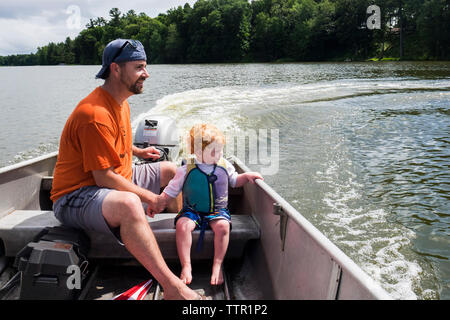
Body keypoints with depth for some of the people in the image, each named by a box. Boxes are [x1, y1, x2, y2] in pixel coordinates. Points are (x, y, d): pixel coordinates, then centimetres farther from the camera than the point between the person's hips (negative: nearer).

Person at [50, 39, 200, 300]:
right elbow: (104, 178, -26)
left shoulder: (121, 103, 8)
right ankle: (173, 288, -40)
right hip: (75, 197, -11)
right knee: (128, 204, -43)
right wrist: (148, 196, -17)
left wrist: (137, 151, 21)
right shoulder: (95, 114, -25)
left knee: (171, 171, 17)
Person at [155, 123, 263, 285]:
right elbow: (171, 191, 2)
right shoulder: (186, 170, -6)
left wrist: (247, 176, 5)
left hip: (218, 211, 1)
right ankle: (186, 266, -21)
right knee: (182, 225, -31)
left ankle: (217, 265, -18)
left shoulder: (224, 166, 3)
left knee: (223, 226, -31)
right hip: (192, 211, -1)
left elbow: (234, 181, 22)